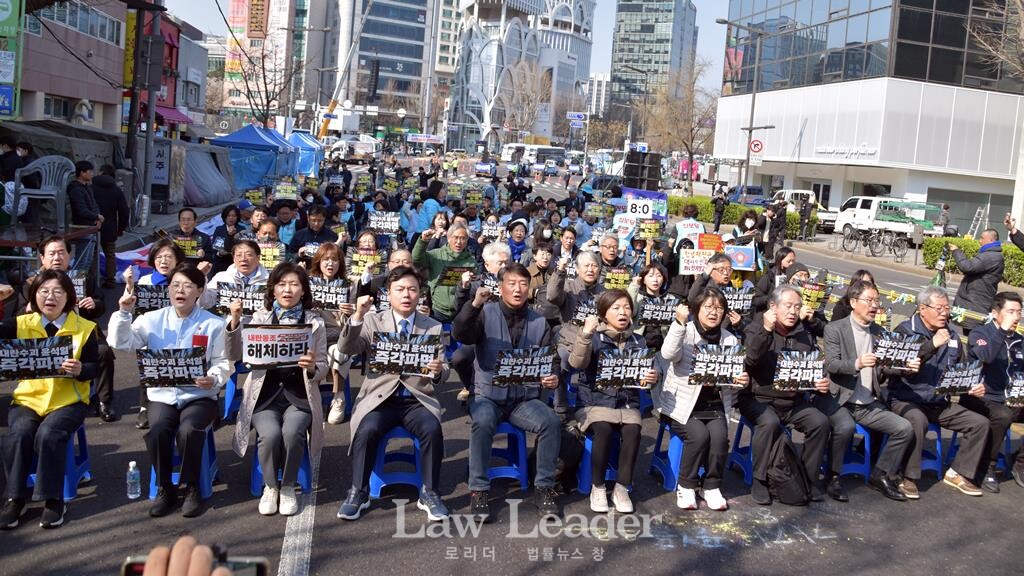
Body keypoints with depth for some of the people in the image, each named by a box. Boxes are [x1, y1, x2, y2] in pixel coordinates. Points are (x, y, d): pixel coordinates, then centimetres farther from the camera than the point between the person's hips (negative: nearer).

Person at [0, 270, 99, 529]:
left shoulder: (85, 328, 0)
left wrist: (79, 369, -23)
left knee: (48, 434, -29)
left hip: (68, 400, -2)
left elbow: (94, 368, -3)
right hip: (27, 399, 2)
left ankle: (53, 500, -14)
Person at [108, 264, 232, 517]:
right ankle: (165, 489, -2)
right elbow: (120, 343, 0)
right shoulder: (152, 320, 8)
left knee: (189, 430, -31)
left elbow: (223, 362, -2)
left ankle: (191, 488, -7)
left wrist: (214, 379, -22)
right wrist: (124, 313, -12)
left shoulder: (213, 324, 3)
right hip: (162, 394, 2)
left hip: (199, 395, -2)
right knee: (157, 432, -28)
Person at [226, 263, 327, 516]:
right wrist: (235, 321, -15)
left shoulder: (314, 322, 5)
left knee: (291, 432, -29)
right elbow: (234, 356, -1)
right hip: (265, 394, 0)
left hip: (299, 395, 0)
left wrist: (312, 367, -18)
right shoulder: (260, 317, 7)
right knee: (270, 434, -28)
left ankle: (288, 487, -2)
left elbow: (323, 368, 6)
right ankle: (270, 486, 1)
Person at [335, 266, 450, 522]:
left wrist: (438, 372, -20)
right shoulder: (373, 321, 7)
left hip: (418, 398, 1)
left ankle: (429, 493, -10)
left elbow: (442, 373, 5)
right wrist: (358, 316, -22)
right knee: (367, 429, -29)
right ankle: (358, 492, -8)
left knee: (432, 429, -29)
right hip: (380, 397, 0)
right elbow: (346, 349, -8)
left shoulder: (434, 327, 9)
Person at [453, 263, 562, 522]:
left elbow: (549, 363, 10)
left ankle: (545, 488, -10)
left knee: (552, 422, -25)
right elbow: (459, 335, -17)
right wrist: (475, 304, -32)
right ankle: (479, 490, -20)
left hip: (525, 398, 2)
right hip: (488, 395, -2)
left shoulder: (539, 322, 8)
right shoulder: (486, 313, 0)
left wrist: (552, 378, -13)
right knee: (483, 423, -34)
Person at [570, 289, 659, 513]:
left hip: (628, 403, 3)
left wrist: (652, 378, -10)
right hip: (596, 400, -3)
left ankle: (622, 487, -13)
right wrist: (585, 333, -27)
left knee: (632, 430, -28)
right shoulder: (594, 337, 2)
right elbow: (576, 363, -15)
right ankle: (598, 487, -13)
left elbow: (646, 374, 14)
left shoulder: (638, 341, 13)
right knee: (603, 428, -32)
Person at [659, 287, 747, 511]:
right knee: (699, 434, -27)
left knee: (719, 435, -24)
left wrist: (741, 381, -11)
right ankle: (686, 486, -6)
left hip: (714, 405, 3)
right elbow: (669, 354, -25)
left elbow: (733, 379, 13)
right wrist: (679, 323, -36)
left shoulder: (730, 340, 9)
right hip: (682, 404, -3)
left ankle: (712, 486, -3)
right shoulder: (685, 332, -4)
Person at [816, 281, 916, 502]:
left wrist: (906, 367, -7)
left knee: (905, 428, -10)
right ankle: (833, 477, -13)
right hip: (838, 399, -6)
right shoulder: (835, 329, -2)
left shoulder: (878, 332, 14)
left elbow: (884, 369, 13)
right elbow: (831, 365, -13)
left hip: (869, 404, 6)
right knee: (845, 427, -34)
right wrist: (857, 364, -30)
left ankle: (881, 475, 8)